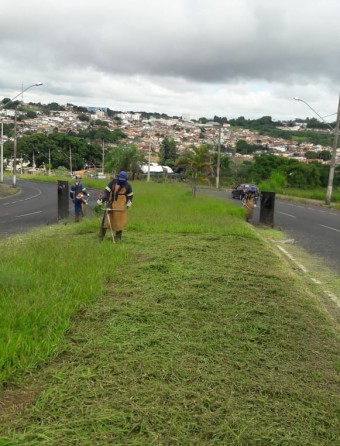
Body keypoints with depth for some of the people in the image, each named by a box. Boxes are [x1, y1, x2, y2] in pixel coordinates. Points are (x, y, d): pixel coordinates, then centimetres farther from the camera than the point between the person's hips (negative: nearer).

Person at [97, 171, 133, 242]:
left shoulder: (127, 185, 0)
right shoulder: (113, 182, -3)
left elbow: (130, 195, 14)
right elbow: (106, 191, -5)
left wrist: (129, 203, 2)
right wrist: (102, 199, -17)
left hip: (121, 206, 0)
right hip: (111, 204, 0)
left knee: (119, 221, -1)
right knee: (106, 219, 2)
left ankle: (118, 237, 12)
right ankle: (101, 236, 11)